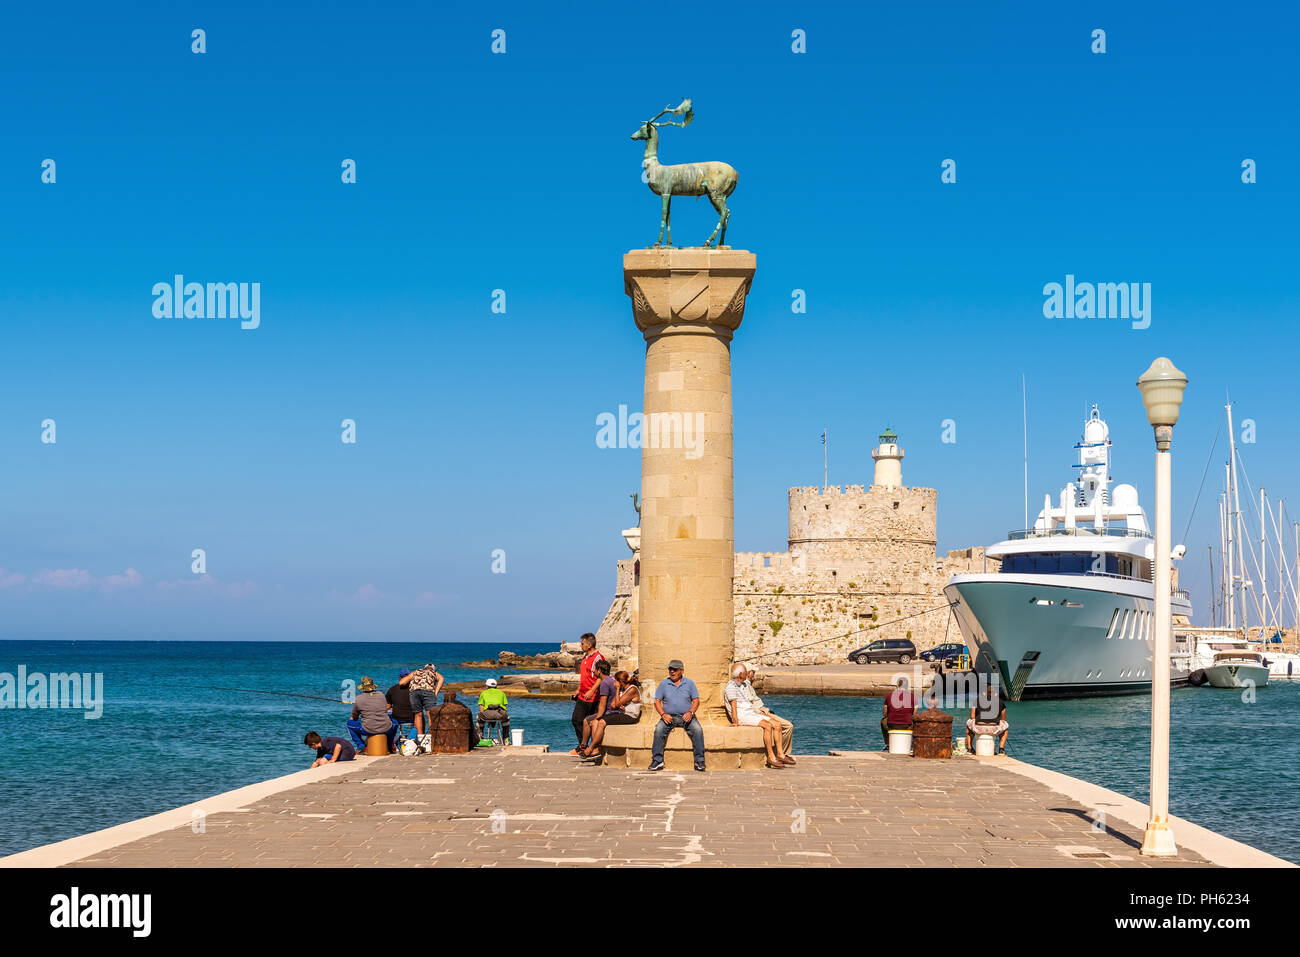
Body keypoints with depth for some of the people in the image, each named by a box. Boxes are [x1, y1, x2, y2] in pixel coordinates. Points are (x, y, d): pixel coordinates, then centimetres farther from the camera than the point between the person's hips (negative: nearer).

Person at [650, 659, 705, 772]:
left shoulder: (689, 683, 8)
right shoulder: (664, 683, 8)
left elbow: (696, 700, 6)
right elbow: (657, 701, 6)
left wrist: (690, 713, -13)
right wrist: (663, 714, -12)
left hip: (686, 716, 0)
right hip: (669, 716, 0)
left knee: (697, 729, -28)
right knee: (659, 729, -29)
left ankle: (699, 761, -23)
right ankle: (657, 761, -24)